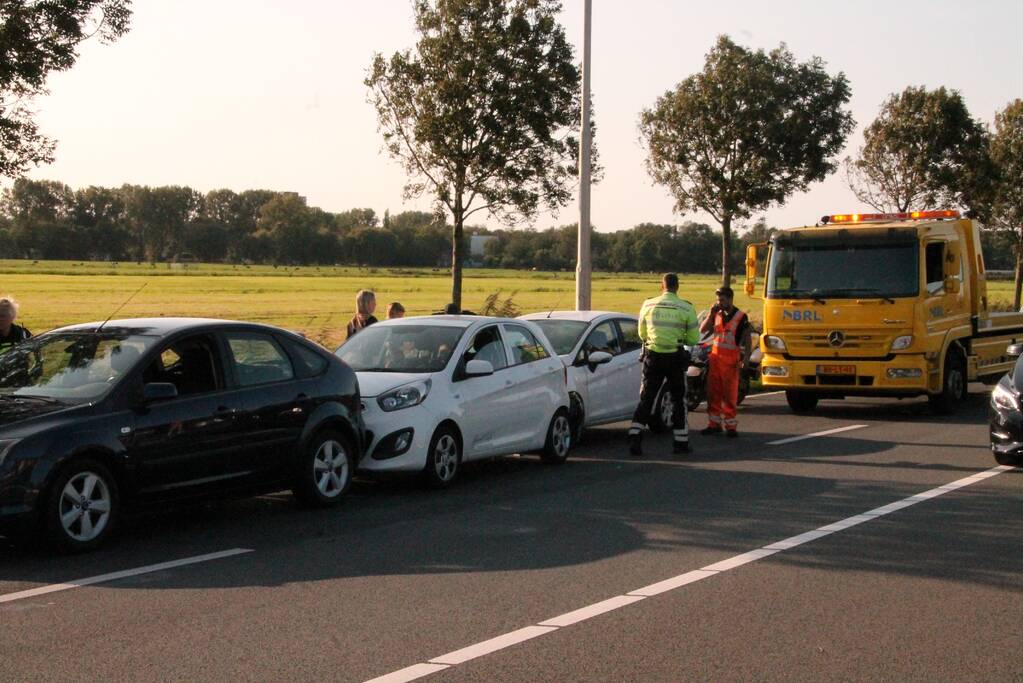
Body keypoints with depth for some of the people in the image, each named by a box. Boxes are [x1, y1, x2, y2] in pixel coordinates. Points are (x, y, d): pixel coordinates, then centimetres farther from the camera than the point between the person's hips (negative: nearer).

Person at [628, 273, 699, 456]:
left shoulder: (648, 305, 0)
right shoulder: (686, 308, -7)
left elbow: (642, 333, 11)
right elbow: (694, 339, -1)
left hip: (652, 356, 2)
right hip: (675, 358, -2)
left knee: (646, 399, 7)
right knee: (679, 400, 12)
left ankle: (635, 437, -5)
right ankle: (680, 442, 15)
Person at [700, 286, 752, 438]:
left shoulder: (741, 317, -3)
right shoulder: (717, 314, 11)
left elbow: (747, 340, -3)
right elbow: (702, 330, 6)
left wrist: (745, 360, -13)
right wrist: (711, 314, -5)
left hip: (731, 359, -5)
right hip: (715, 356, 5)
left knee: (730, 394, -3)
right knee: (713, 392, 6)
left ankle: (730, 425, 1)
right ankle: (714, 423, 13)